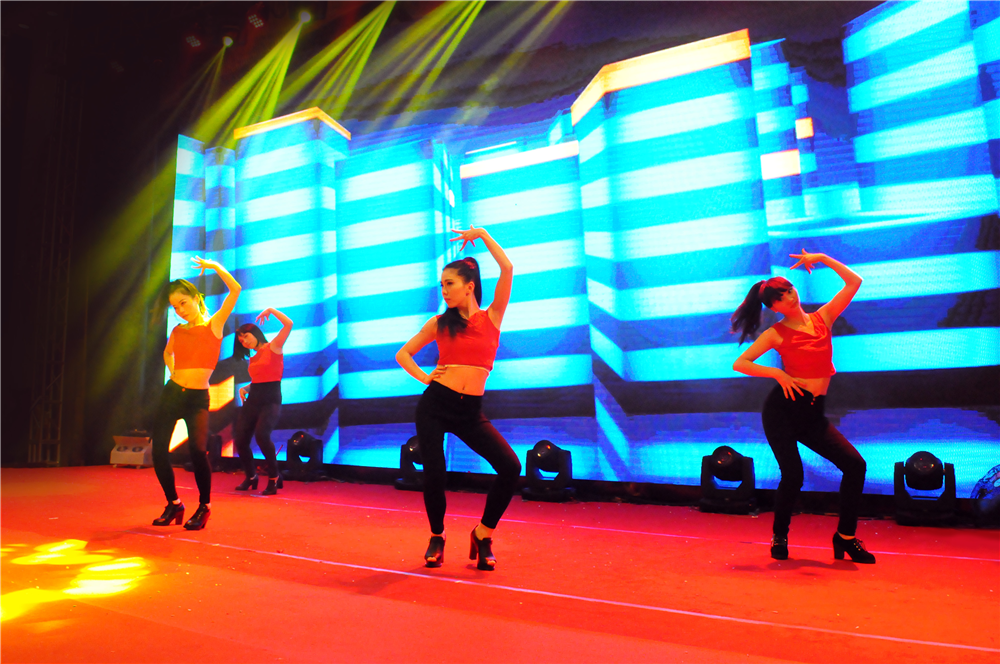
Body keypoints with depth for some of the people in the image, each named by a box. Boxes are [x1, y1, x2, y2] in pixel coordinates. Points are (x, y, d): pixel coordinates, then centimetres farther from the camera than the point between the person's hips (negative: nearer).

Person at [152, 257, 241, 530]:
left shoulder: (214, 324, 1)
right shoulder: (178, 331, 12)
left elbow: (235, 289, -10)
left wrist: (215, 266, -5)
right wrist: (173, 373, 17)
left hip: (198, 397, -5)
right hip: (172, 393, 5)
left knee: (198, 450, -20)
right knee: (158, 450, 0)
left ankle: (204, 506, -1)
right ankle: (174, 504, 18)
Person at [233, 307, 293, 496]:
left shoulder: (274, 347, 0)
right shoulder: (252, 360, 19)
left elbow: (288, 323, -12)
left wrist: (270, 310, -2)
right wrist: (244, 388, 9)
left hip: (271, 400, -7)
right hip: (252, 400, 7)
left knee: (261, 434, -29)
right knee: (240, 440, -2)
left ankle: (273, 478, -11)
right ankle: (251, 477, 22)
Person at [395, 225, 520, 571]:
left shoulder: (492, 316, 6)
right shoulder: (439, 323, 8)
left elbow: (507, 268, -4)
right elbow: (403, 354, 18)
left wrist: (482, 234, 3)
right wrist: (424, 377, 2)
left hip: (470, 411, 0)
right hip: (435, 404, 1)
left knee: (510, 467, -14)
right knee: (433, 474, -4)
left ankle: (482, 535, 7)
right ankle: (437, 537, 26)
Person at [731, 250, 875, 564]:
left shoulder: (823, 318, 10)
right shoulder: (776, 333, -1)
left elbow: (854, 281, 12)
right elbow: (740, 364, -4)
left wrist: (821, 258, 8)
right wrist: (777, 373, -13)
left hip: (813, 414, 4)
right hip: (783, 408, -4)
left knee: (855, 464, -9)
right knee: (792, 476, -9)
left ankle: (846, 536, 8)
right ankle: (779, 538, 15)